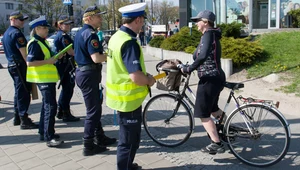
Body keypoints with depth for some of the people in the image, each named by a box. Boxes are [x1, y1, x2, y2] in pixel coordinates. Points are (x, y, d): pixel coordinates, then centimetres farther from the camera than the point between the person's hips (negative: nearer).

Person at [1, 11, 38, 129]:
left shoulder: (6, 33, 18)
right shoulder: (16, 33, -14)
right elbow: (24, 52, -19)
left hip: (12, 65, 10)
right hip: (20, 65, -10)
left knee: (19, 92, 17)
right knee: (24, 93, -7)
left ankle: (17, 118, 24)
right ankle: (24, 121, -4)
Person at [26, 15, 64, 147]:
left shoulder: (43, 42, 14)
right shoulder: (34, 43, -15)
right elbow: (30, 62, -24)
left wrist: (55, 57, 10)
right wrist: (48, 61, -23)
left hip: (48, 78, 11)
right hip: (43, 79, -11)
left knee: (47, 105, 17)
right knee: (50, 107, -10)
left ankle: (43, 132, 28)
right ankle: (49, 137, -5)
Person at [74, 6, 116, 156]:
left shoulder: (80, 33, 14)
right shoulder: (90, 34, -18)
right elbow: (96, 58, -27)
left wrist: (106, 54, 16)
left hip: (83, 71, 11)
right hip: (89, 74, -11)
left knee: (95, 107, 19)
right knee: (93, 110, -2)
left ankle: (100, 137, 32)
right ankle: (88, 146, 7)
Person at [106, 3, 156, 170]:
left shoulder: (116, 36, 6)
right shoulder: (130, 42, -25)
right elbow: (136, 77, -31)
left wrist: (144, 74, 10)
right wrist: (149, 80, -10)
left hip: (120, 95, 10)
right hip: (129, 98, -10)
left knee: (127, 137, 25)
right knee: (130, 140, 6)